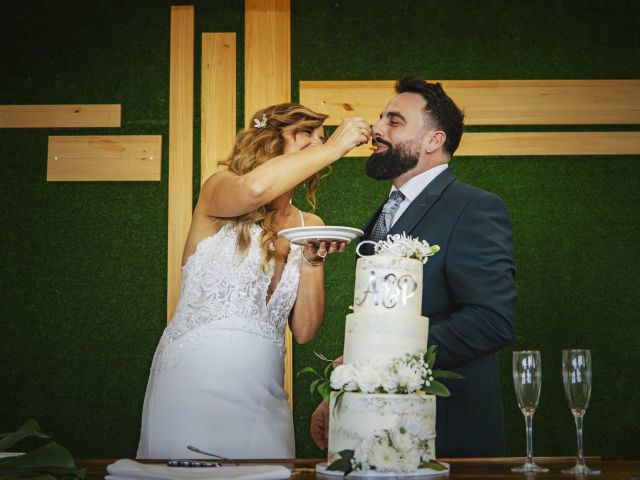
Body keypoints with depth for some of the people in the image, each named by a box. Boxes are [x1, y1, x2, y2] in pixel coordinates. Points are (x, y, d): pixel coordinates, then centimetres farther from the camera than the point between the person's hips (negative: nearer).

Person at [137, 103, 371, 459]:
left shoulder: (309, 225, 12)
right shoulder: (218, 190, -1)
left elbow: (304, 331, 7)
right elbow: (254, 188, -29)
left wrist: (313, 262, -6)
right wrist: (335, 148, -19)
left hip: (261, 395, 5)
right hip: (192, 382, -5)